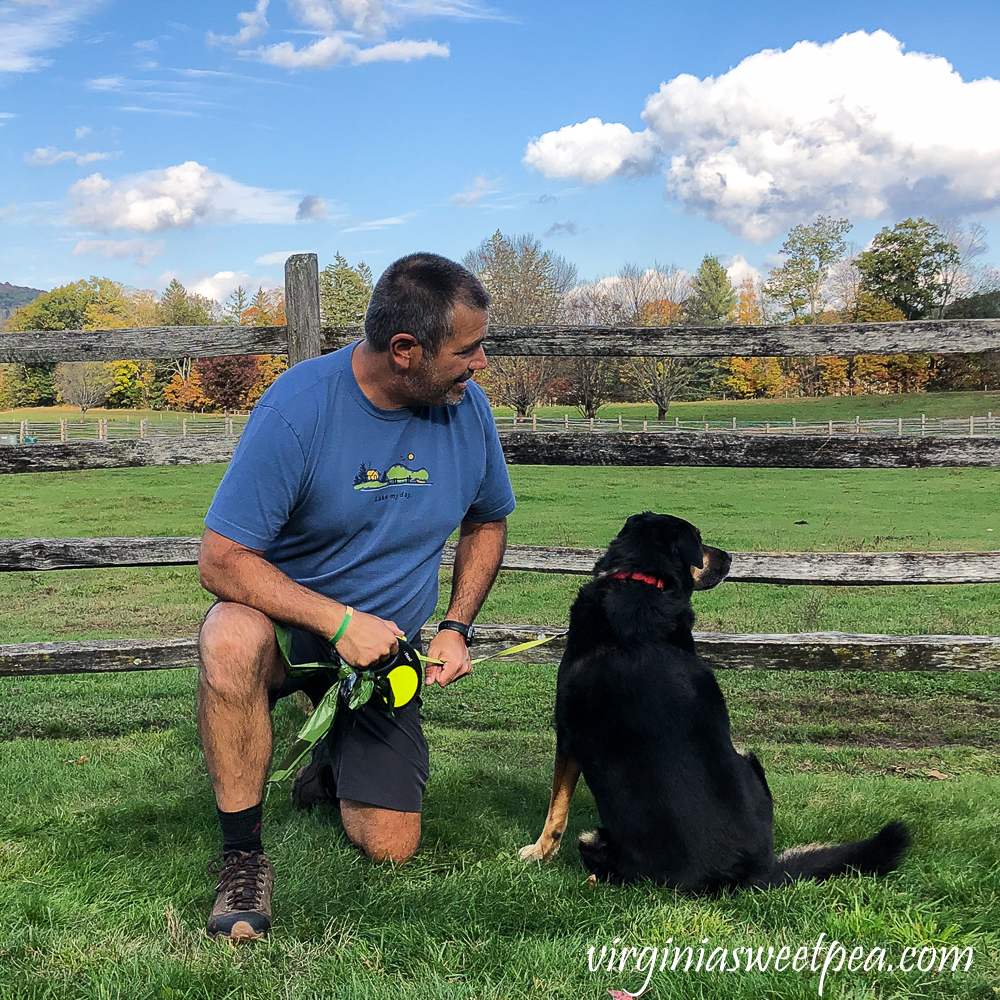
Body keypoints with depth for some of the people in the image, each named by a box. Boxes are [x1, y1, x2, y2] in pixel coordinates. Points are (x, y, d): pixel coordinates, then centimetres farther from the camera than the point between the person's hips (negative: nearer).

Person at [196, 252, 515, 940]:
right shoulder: (299, 406, -24)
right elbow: (221, 559, -23)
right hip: (290, 621, -3)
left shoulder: (468, 407, -9)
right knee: (232, 639, -40)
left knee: (391, 848, -2)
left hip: (387, 648, 4)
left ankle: (341, 762, 33)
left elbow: (488, 522, 9)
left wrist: (457, 628, -4)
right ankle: (242, 854, -21)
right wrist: (338, 621, -32)